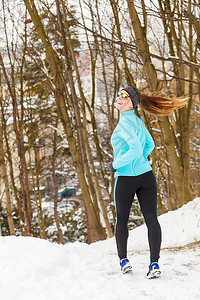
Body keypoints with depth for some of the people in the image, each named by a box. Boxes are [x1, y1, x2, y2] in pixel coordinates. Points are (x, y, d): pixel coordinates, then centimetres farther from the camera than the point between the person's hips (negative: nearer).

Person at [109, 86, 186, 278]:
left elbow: (136, 149, -23)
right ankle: (154, 263, -9)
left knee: (121, 219, 13)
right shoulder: (138, 122, 12)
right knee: (151, 219, -2)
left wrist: (115, 165, -12)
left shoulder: (124, 123, -13)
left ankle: (123, 260, 23)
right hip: (146, 175, 6)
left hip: (125, 178, -6)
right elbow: (149, 145, 26)